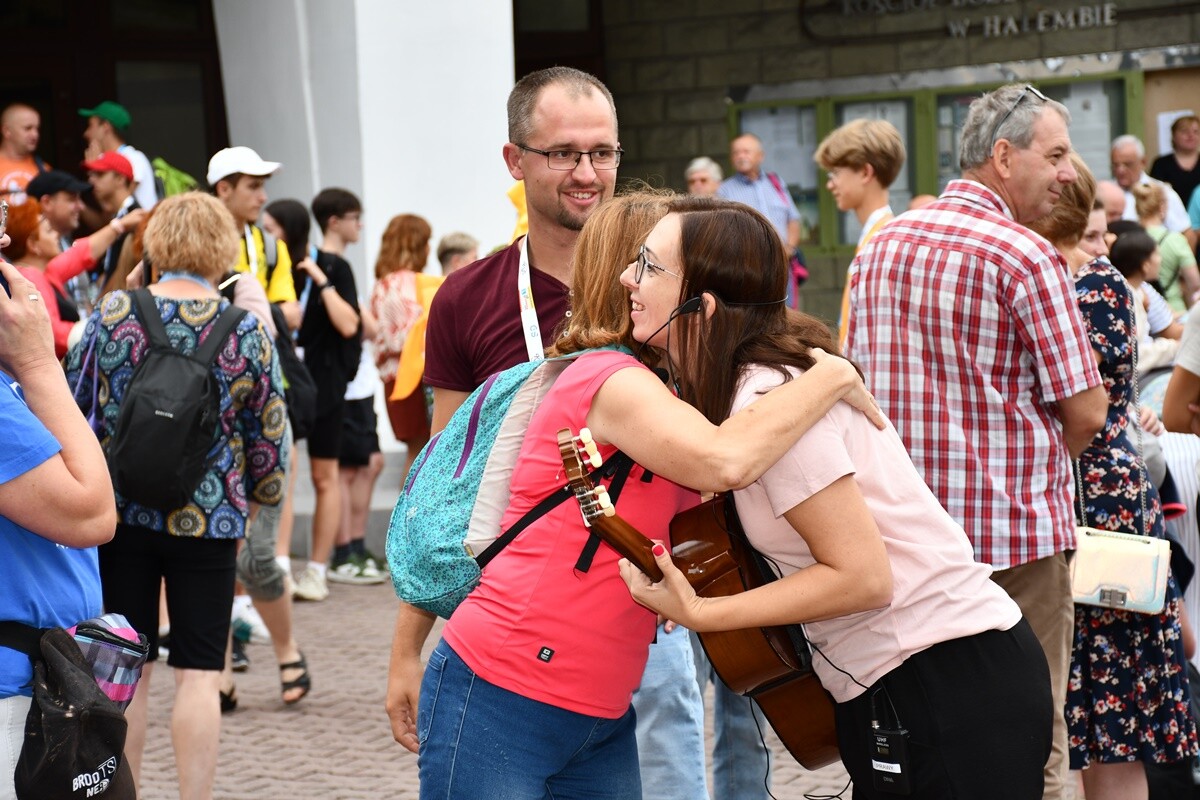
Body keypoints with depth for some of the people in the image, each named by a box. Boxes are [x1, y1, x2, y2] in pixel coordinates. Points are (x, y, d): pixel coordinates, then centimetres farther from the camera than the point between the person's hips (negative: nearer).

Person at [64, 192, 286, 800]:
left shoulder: (110, 314, -3)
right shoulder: (246, 331, -5)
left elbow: (73, 403, 3)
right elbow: (268, 432, 0)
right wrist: (258, 497, 17)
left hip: (119, 513, 2)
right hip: (207, 519, -1)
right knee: (197, 673, 3)